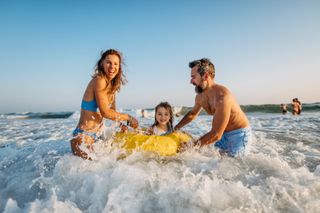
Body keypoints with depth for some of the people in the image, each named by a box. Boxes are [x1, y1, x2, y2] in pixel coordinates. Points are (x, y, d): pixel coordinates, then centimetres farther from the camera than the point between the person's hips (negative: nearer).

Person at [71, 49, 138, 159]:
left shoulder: (112, 85, 9)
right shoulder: (99, 80, -18)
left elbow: (113, 112, 15)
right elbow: (105, 112, -21)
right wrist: (129, 118, -10)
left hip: (96, 136, 9)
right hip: (83, 136, -9)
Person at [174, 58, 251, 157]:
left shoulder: (221, 95, -32)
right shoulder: (200, 96, -5)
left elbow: (216, 135, -33)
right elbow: (192, 113, 17)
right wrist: (174, 129, 13)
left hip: (238, 133, -7)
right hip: (223, 133, 8)